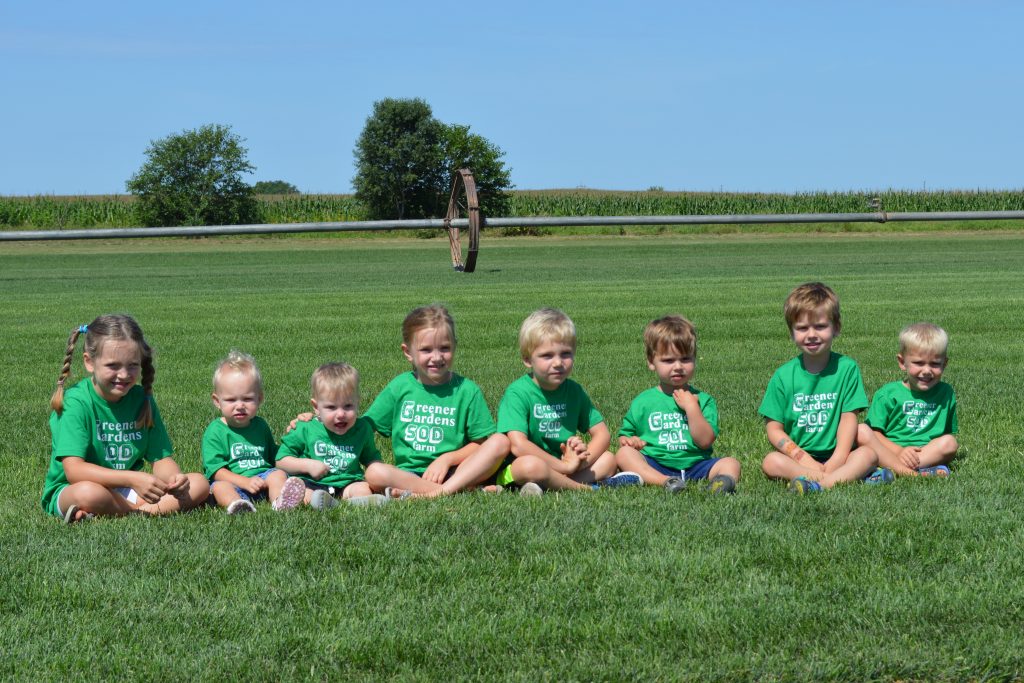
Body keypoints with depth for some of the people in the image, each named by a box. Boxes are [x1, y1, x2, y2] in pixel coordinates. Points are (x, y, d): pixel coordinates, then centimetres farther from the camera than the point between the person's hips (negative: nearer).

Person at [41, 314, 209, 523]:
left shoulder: (141, 399, 3)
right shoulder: (75, 402, -15)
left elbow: (161, 458, 2)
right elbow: (73, 470, -25)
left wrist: (174, 478, -23)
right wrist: (133, 479, -34)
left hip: (124, 493, 6)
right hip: (67, 491, -6)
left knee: (199, 484, -9)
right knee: (88, 493, -41)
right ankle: (140, 510, -16)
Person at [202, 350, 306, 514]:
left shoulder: (260, 425, 19)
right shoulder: (215, 432, 2)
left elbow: (273, 457, 32)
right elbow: (216, 470, -8)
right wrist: (245, 482, -20)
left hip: (263, 477, 4)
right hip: (232, 482, -4)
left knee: (278, 474, -23)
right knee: (219, 487, -34)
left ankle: (280, 501, -55)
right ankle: (235, 504, -68)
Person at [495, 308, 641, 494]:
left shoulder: (574, 391, 8)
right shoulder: (517, 393, -11)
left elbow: (602, 434, 8)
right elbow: (518, 445, -23)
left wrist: (581, 461, -14)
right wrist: (565, 466, -21)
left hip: (561, 466, 7)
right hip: (514, 471, -7)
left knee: (608, 458, -5)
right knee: (529, 465, -38)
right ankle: (587, 487, -19)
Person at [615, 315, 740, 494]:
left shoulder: (703, 400, 10)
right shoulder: (642, 402, 12)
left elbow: (705, 441, -1)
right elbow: (624, 436, 19)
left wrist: (691, 407, -8)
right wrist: (628, 441, -5)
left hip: (695, 465, 0)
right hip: (654, 465, 0)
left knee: (731, 464, -22)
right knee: (623, 454, -26)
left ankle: (720, 481, -56)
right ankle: (665, 482, -49)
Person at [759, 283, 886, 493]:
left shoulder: (846, 368, 3)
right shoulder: (783, 376, 3)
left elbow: (849, 418, -3)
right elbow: (774, 430, 0)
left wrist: (837, 460, -17)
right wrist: (804, 460, -14)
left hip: (835, 455, 0)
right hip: (797, 455, 0)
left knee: (868, 454, -27)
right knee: (771, 462, -29)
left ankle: (820, 484, -45)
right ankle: (849, 476, -36)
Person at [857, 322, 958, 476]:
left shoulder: (946, 393, 13)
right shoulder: (888, 394, 4)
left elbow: (950, 433, 16)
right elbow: (874, 433, -3)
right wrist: (899, 451, -20)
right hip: (886, 452, -2)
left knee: (949, 443, -27)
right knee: (862, 432, -26)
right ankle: (910, 473, -45)